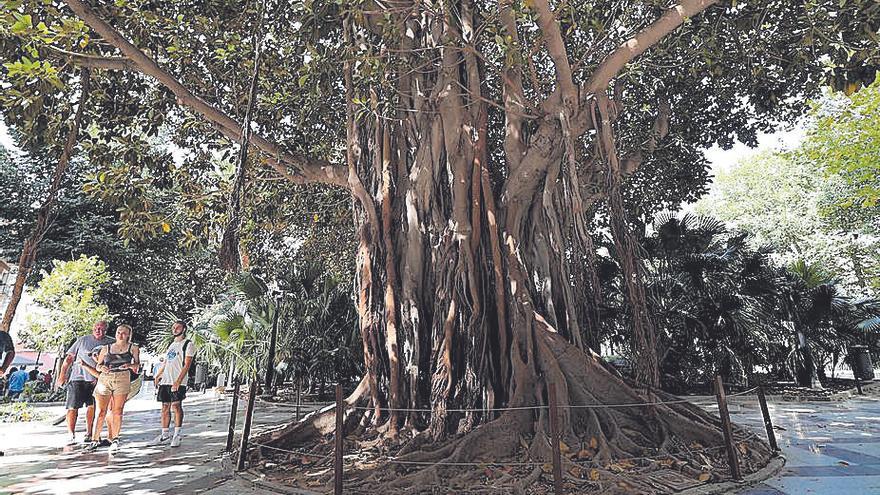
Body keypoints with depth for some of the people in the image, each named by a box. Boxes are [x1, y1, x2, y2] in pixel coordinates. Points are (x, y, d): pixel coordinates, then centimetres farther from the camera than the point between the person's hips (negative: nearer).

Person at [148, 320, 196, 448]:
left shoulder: (188, 344, -3)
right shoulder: (171, 345, 20)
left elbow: (187, 365, -11)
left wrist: (178, 381, -19)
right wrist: (158, 375, 11)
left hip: (178, 382, -7)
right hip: (165, 380, 7)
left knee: (176, 405, -7)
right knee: (165, 406, 9)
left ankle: (177, 435, 0)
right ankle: (164, 435, 17)